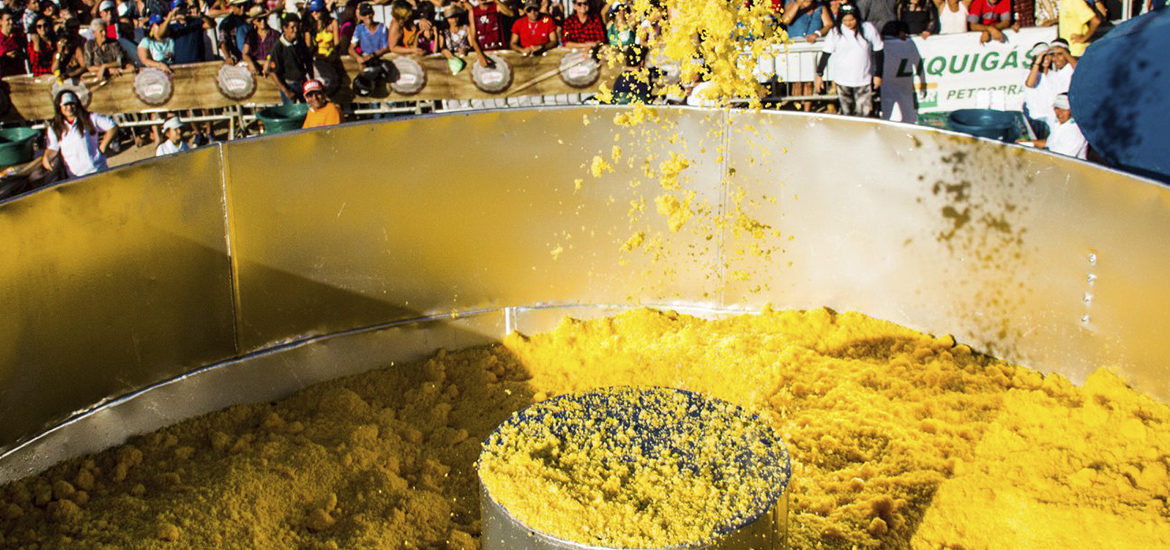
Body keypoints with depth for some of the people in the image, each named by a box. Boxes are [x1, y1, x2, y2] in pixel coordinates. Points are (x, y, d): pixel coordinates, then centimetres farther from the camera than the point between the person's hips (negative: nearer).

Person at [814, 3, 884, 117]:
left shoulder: (868, 29, -4)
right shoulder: (835, 32, -5)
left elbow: (879, 51, 4)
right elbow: (826, 53, 0)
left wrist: (878, 74, 4)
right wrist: (819, 74, -4)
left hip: (864, 79, 0)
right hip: (842, 80, 1)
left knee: (865, 113, -5)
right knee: (846, 113, 8)